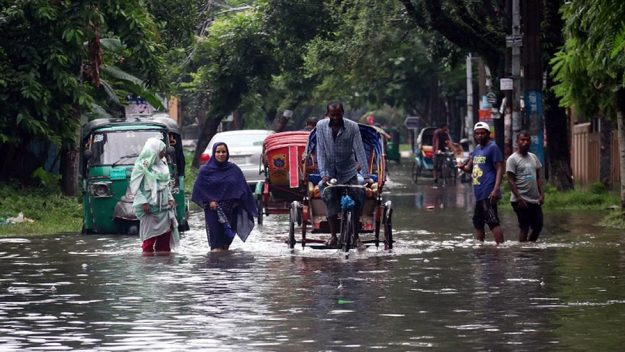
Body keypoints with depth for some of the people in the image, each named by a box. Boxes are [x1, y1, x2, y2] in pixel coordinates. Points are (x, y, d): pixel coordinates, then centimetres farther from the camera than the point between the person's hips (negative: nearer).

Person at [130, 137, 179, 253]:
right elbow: (135, 186, -11)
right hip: (150, 206, -7)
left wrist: (170, 198, 9)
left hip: (164, 205, 7)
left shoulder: (162, 164, 13)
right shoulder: (142, 166, -9)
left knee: (166, 233, 5)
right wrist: (143, 202, -18)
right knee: (150, 235, -6)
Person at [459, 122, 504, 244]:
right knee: (478, 222, 13)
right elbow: (469, 167, 24)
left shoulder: (493, 148, -6)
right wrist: (463, 167, -2)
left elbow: (500, 169, -13)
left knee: (493, 221, -15)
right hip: (478, 193, 9)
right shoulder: (477, 149, 19)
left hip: (488, 193, -9)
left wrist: (496, 189, -23)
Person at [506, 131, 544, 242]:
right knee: (524, 228, -5)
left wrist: (541, 194, 4)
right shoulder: (512, 159, -6)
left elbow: (538, 177, 16)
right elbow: (511, 181, -11)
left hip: (535, 200, 6)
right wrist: (519, 198, -18)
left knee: (538, 226, 7)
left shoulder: (533, 157, 14)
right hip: (521, 200, -6)